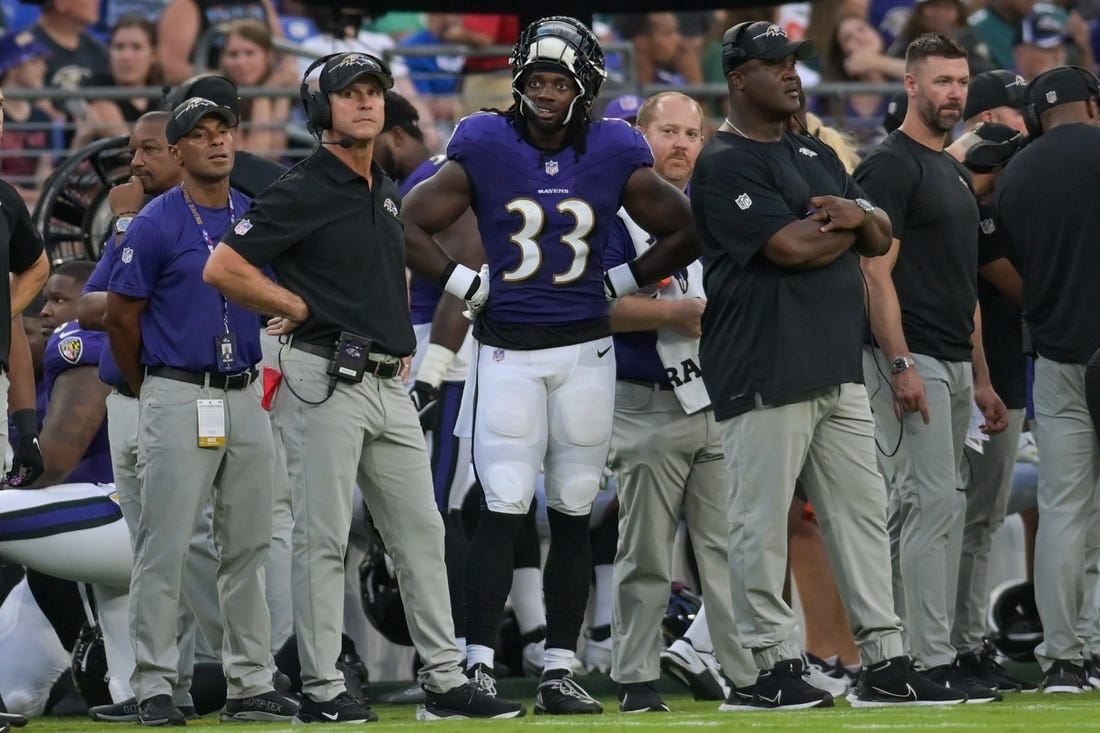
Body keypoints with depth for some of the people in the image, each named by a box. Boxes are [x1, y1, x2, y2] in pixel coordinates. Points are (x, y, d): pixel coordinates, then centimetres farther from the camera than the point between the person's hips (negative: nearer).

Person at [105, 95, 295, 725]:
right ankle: (155, 686, -3)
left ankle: (251, 684, 12)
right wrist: (151, 390, 8)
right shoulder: (156, 225, -7)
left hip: (245, 396, 6)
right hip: (178, 398, -5)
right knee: (165, 547, -6)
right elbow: (121, 316, -2)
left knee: (249, 547, 7)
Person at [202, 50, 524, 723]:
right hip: (326, 383, -8)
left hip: (390, 387, 8)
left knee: (422, 534, 7)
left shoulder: (387, 194, 17)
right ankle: (322, 688, -1)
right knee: (324, 539, -5)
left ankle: (445, 682, 11)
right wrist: (300, 309, -7)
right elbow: (222, 268, -13)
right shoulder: (303, 193, -8)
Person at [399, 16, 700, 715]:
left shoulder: (615, 157, 0)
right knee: (504, 511, -8)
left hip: (585, 348, 2)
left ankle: (560, 670, 10)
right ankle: (477, 667, -5)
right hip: (508, 349, -2)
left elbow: (682, 230, 12)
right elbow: (411, 225, 2)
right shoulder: (485, 150, -4)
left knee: (574, 514, 5)